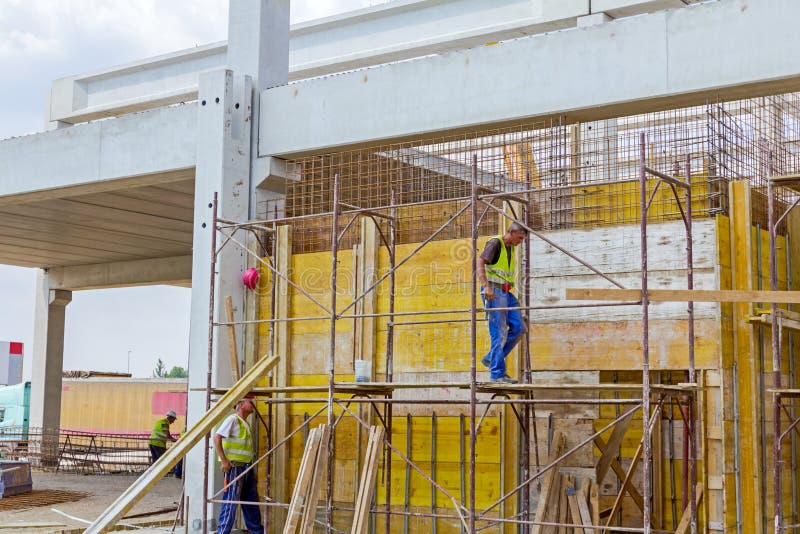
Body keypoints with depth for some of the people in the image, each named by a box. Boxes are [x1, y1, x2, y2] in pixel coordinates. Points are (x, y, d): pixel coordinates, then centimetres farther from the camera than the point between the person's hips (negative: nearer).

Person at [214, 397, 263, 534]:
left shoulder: (246, 423, 18)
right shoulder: (233, 419, -9)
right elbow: (217, 437, -18)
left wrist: (252, 467, 18)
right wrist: (224, 460, -21)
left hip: (247, 468, 9)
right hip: (235, 467, -9)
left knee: (252, 502, 13)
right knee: (230, 501, -7)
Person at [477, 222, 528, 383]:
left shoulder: (511, 248, 18)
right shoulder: (495, 243, -9)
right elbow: (480, 263, -20)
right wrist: (486, 286, -29)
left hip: (506, 292, 9)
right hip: (494, 292, -9)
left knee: (518, 327, 3)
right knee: (499, 333, -9)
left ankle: (491, 358, 11)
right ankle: (497, 374, -4)